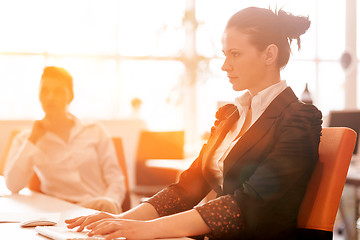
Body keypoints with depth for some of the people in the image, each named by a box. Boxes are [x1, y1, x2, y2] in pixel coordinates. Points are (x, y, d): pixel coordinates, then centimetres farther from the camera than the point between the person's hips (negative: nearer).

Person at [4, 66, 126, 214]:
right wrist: (32, 140, 2)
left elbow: (116, 181, 11)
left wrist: (110, 202, -12)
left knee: (105, 205, -33)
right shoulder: (25, 139, 16)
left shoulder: (95, 132, 15)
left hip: (99, 213, 1)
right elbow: (12, 186, 1)